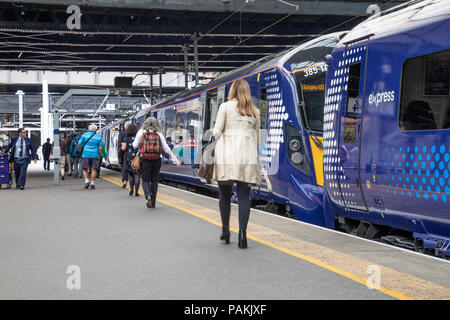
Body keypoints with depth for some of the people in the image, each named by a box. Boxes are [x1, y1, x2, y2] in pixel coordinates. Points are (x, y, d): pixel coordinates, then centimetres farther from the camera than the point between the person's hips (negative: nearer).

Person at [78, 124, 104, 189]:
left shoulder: (85, 134, 2)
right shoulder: (99, 137, 3)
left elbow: (79, 144, 1)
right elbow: (101, 147, -3)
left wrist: (82, 148, 21)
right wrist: (100, 155, 9)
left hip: (86, 155, 0)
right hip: (95, 155, 0)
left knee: (85, 169, 10)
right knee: (93, 169, 3)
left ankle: (86, 181, -7)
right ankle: (92, 183, 0)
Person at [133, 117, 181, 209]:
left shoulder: (141, 132, 1)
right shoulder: (159, 134, 5)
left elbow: (135, 145, -1)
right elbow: (167, 149, 0)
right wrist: (175, 159, 0)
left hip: (145, 160, -1)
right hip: (157, 160, 1)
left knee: (145, 180, 7)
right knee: (154, 180, 13)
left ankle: (148, 196, -21)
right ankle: (153, 202, 14)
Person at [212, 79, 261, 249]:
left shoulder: (225, 106, 3)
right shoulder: (255, 111, 13)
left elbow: (217, 131, -1)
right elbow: (256, 136, 15)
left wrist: (216, 148, 15)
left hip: (227, 154, -2)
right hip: (247, 154, 2)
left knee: (224, 194, 10)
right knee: (244, 196, 1)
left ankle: (225, 230, 12)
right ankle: (242, 234, -9)